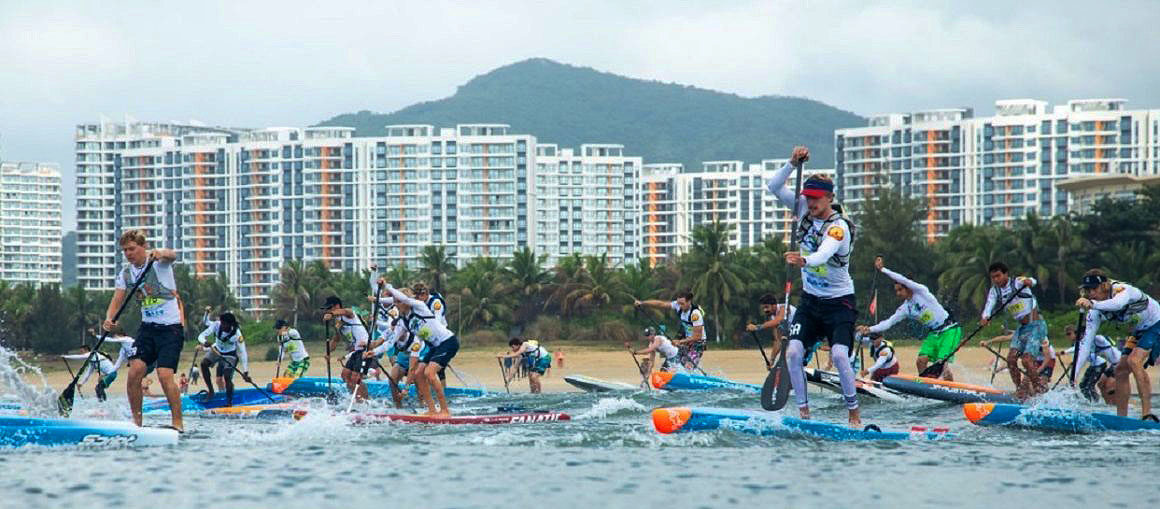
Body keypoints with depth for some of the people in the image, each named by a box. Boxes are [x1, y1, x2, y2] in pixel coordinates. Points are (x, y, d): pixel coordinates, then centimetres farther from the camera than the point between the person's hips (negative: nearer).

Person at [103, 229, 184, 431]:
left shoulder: (158, 261, -10)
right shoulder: (125, 274, 6)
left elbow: (172, 255, -33)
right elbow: (116, 300, -1)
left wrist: (161, 253, -57)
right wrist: (109, 319, -23)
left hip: (171, 327, -6)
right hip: (148, 327, 6)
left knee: (164, 375, -17)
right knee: (134, 372, -8)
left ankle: (178, 422, -7)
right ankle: (136, 421, 4)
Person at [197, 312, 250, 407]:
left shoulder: (237, 334, -31)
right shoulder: (216, 325, -24)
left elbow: (243, 353, -28)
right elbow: (201, 336, -22)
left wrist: (245, 372, -31)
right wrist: (204, 342, -48)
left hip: (230, 355, -4)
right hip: (217, 350, 4)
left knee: (227, 377, -20)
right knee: (204, 363, -21)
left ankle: (229, 402, -1)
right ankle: (210, 391, -12)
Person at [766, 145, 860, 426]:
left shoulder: (839, 227, -21)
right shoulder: (804, 211, -2)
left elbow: (823, 254, -41)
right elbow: (773, 186, -4)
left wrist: (804, 261, -62)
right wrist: (793, 164, -19)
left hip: (838, 302, -6)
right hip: (809, 300, 6)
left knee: (839, 355, -20)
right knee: (793, 353, -11)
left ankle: (854, 413, -6)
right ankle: (803, 411, -3)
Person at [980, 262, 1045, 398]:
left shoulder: (1017, 282, -12)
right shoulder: (994, 291, 5)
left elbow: (1031, 281, -33)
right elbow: (990, 304, -12)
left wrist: (1028, 281, -58)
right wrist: (985, 317, -34)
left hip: (1036, 326, -7)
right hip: (1021, 329, 7)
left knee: (1026, 360, -18)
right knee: (1011, 358, -6)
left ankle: (1041, 390, -5)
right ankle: (1020, 391, 5)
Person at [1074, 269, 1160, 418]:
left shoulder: (1122, 289, -29)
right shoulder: (1096, 312, -8)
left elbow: (1117, 304, -54)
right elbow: (1086, 343, -9)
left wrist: (1092, 304, -71)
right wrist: (1073, 375, -16)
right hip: (1139, 332, 8)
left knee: (1134, 361, -27)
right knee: (1121, 370, 1)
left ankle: (1147, 413, -30)